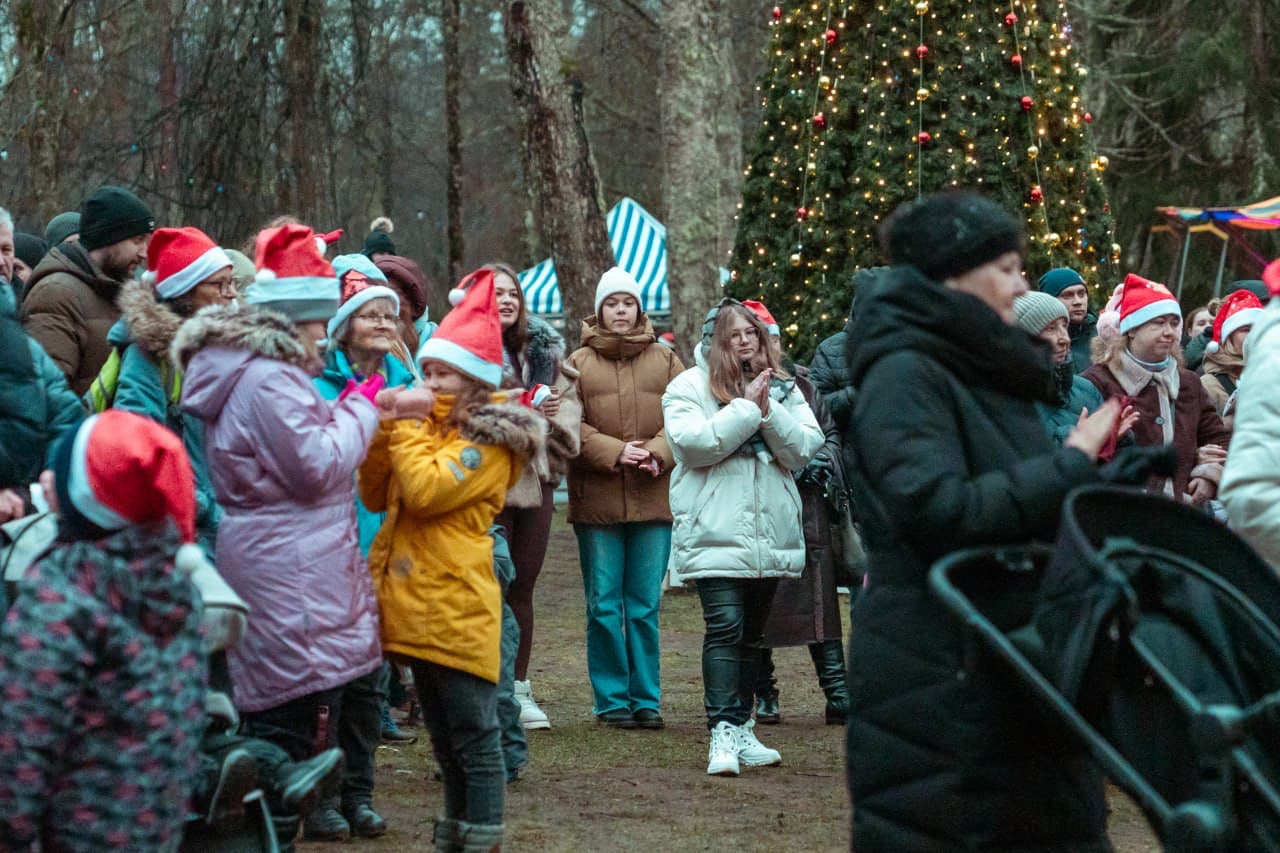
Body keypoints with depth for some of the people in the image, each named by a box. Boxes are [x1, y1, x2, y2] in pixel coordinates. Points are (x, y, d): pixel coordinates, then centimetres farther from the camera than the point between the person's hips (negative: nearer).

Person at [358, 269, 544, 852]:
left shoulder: (487, 442, -8)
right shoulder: (431, 427, 17)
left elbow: (426, 490, -21)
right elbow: (376, 497, 15)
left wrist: (409, 426, -11)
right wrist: (387, 427, 4)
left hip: (455, 608, -9)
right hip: (416, 606, 9)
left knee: (474, 739, -4)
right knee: (444, 739, 16)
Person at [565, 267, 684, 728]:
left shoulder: (665, 360, 11)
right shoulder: (578, 363, 5)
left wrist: (657, 454, -13)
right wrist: (615, 453, -15)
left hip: (653, 498, 1)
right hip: (597, 500, -1)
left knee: (645, 606, 5)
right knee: (604, 606, 1)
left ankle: (646, 699, 11)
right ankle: (611, 700, 8)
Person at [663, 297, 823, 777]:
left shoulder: (783, 388, 12)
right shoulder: (689, 387, 0)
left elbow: (805, 448, 2)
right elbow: (693, 442, -15)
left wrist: (768, 411, -13)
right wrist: (747, 407, -14)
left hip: (771, 533, 5)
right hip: (715, 533, -5)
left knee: (751, 633, 12)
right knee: (725, 628, -15)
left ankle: (740, 729, 20)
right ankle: (723, 732, -17)